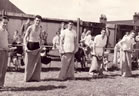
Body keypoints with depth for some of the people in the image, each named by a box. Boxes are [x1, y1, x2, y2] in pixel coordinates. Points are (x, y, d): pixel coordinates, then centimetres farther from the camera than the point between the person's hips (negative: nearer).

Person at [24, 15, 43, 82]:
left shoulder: (40, 29, 6)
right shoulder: (30, 28, -10)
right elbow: (25, 37, -7)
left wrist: (40, 45, 9)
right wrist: (25, 47, -15)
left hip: (37, 46, 5)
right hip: (30, 45, -5)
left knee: (37, 62, 4)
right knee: (29, 62, 1)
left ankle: (35, 77, 13)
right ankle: (27, 78, 11)